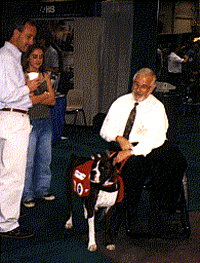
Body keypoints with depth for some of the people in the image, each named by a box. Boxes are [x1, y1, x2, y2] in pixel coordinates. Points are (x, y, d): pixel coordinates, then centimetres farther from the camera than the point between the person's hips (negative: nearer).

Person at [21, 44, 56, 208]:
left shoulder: (45, 76, 13)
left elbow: (52, 101, 6)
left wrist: (35, 99, -10)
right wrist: (44, 96, -7)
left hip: (46, 121, 6)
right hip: (30, 122, -5)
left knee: (45, 158, 10)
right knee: (28, 159, -3)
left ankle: (42, 190, 24)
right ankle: (27, 195, 8)